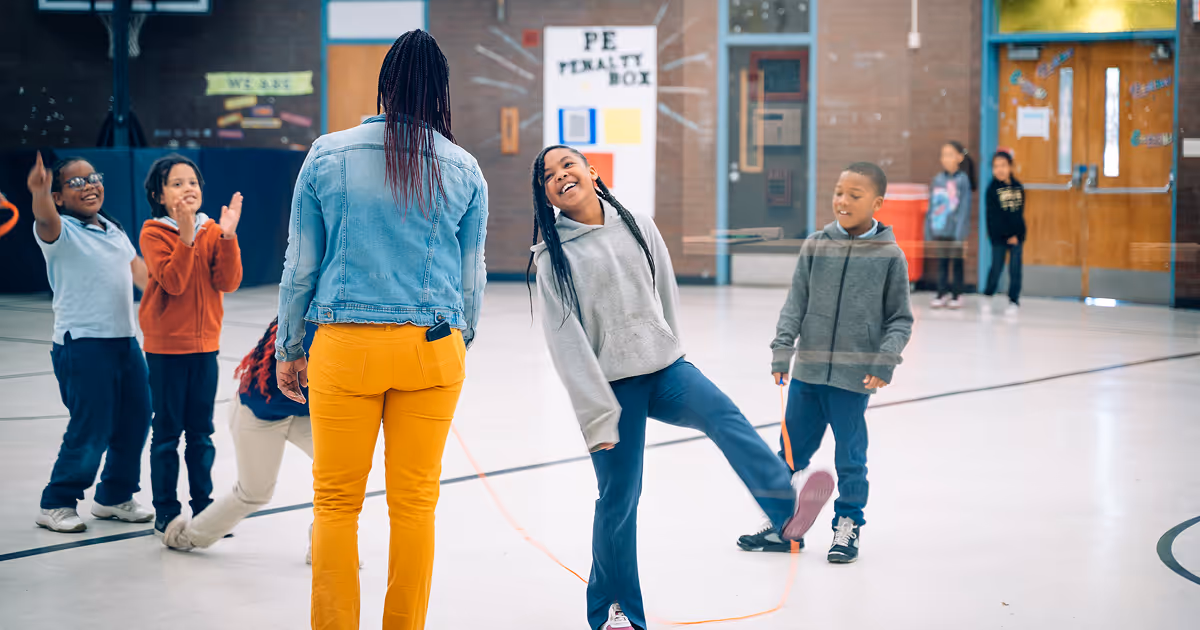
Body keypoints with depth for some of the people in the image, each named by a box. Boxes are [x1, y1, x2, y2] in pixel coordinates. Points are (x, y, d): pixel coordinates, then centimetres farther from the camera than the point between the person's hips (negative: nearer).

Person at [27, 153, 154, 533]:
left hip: (126, 340, 8)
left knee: (135, 421, 11)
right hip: (82, 344, -7)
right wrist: (39, 193, -53)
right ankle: (56, 505, 7)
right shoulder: (62, 230, -8)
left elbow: (139, 270, 27)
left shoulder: (113, 230, 16)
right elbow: (46, 221, -31)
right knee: (90, 430, -8)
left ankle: (114, 497, 29)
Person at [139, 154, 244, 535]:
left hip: (205, 345, 4)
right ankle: (166, 513, 10)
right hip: (166, 347, -4)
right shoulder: (153, 233, -8)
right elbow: (173, 282, -21)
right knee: (167, 432, 2)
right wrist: (186, 235, -30)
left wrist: (228, 236, -19)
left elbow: (228, 283, -8)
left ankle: (203, 506, 20)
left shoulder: (212, 231, 4)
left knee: (201, 432, 11)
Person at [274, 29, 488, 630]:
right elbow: (472, 278, 10)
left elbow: (300, 265, 4)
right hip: (433, 349, 1)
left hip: (345, 346, -1)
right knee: (416, 502, 9)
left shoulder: (327, 156, 1)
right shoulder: (464, 170, 3)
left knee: (336, 502, 7)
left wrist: (288, 349, 14)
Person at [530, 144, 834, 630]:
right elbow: (566, 340, -8)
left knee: (721, 413, -27)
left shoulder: (638, 227, 7)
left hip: (664, 367, 2)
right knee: (618, 498, 0)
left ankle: (788, 509, -47)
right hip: (613, 384, -2)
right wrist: (597, 413, -13)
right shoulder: (554, 255, -2)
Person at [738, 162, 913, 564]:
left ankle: (847, 527, 24)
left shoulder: (889, 256, -4)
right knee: (792, 450, 12)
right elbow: (795, 304, 4)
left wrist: (884, 363, -11)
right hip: (808, 370, 3)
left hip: (854, 376, -3)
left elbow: (900, 319, 0)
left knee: (850, 457, 7)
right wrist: (782, 351, -5)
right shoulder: (816, 247, 2)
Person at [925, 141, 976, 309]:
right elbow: (932, 207, 11)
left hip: (955, 232, -4)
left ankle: (957, 295, 14)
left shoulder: (962, 180, -7)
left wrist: (961, 235, -11)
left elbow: (964, 208, -8)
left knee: (957, 263, 6)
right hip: (939, 231, 4)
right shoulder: (937, 179, 6)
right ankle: (941, 294, 15)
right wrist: (929, 233, 9)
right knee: (941, 263, 8)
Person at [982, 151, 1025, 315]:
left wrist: (1021, 235, 6)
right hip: (999, 236, -3)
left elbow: (1020, 213, 11)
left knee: (1015, 269, 2)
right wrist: (1008, 235, -12)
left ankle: (1014, 300, 9)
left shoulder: (1018, 187, 6)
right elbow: (994, 216, -9)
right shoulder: (993, 189, -6)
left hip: (1017, 235, 3)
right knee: (996, 267, 2)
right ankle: (988, 296, 22)